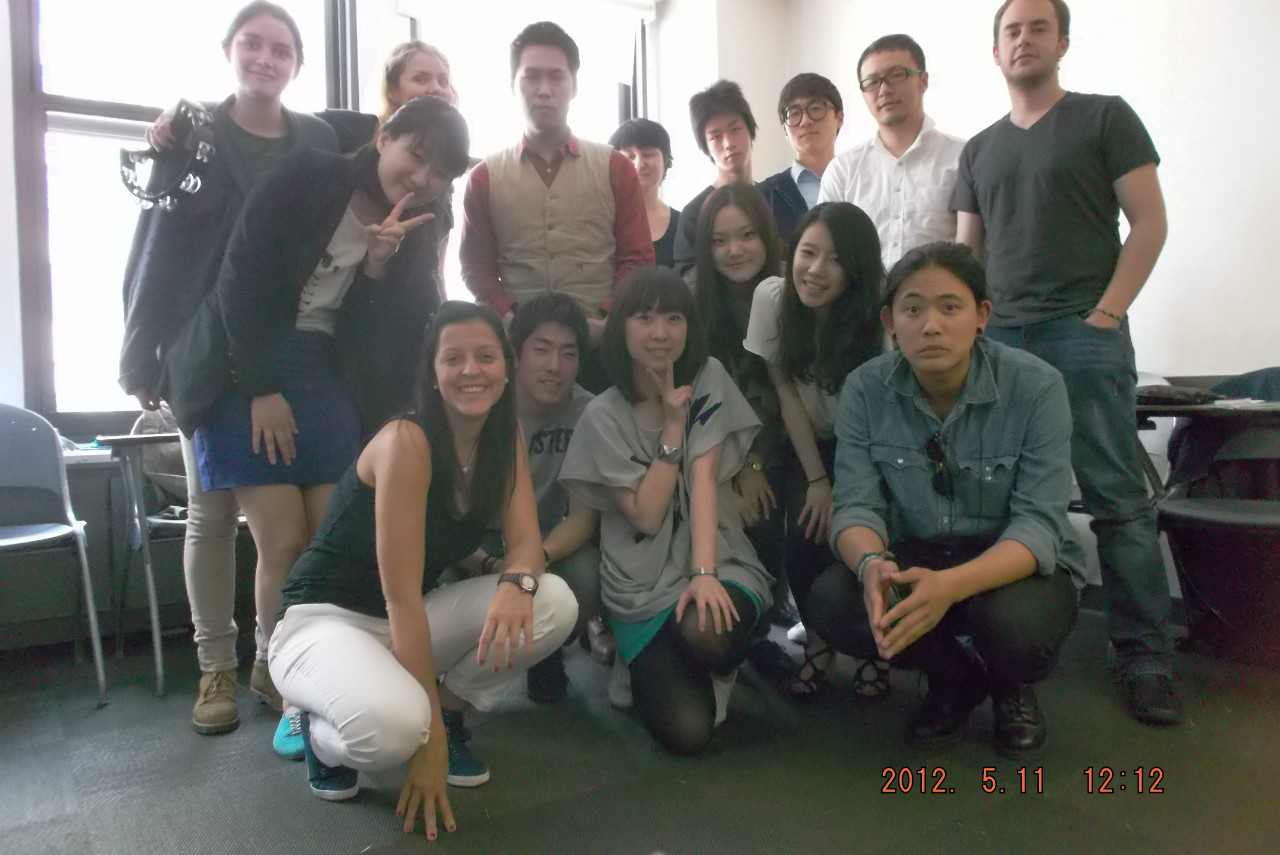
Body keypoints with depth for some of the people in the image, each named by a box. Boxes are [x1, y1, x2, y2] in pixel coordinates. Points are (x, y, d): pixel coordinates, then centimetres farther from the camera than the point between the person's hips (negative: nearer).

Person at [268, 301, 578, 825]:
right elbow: (401, 596, -26)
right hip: (323, 621, -6)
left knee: (554, 603, -17)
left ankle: (450, 713, 5)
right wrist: (428, 738, -25)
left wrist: (516, 585, -33)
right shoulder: (406, 441, -25)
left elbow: (525, 540, -6)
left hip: (414, 621, 7)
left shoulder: (505, 435, -2)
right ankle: (324, 735, 0)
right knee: (395, 726, -37)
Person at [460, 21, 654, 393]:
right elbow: (476, 268, 7)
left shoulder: (615, 168, 9)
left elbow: (637, 258, 5)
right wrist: (513, 321, -11)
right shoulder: (485, 177, 9)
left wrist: (605, 320, -11)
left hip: (601, 346, 0)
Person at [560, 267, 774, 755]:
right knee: (686, 730, -17)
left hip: (722, 565, 1)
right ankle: (648, 667, 18)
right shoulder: (603, 416, -4)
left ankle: (721, 670, 3)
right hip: (641, 593, 0)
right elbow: (646, 516, -10)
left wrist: (705, 573, -23)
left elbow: (703, 480, -12)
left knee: (706, 631, -35)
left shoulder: (708, 380, -1)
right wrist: (673, 426, -15)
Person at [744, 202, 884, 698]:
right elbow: (785, 390, -11)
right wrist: (817, 481, -13)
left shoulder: (875, 317, -23)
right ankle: (817, 640, 7)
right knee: (807, 530, -21)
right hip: (809, 446, 2)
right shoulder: (772, 297, -18)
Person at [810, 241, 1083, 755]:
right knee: (829, 603, -25)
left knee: (1014, 622, -36)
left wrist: (951, 585, -43)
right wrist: (872, 565, -40)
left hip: (1016, 564, -2)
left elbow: (1038, 524, -24)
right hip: (916, 557, 3)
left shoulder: (1036, 387, -19)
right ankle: (957, 675, 5)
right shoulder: (865, 390, -12)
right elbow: (857, 506, -15)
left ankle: (1011, 685, 6)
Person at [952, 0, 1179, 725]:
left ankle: (1146, 656, 4)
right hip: (999, 341, 4)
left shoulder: (1105, 119, 6)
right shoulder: (979, 150, 18)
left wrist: (1105, 313, -10)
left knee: (1117, 497, -4)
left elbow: (1150, 223, -1)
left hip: (1084, 334, -4)